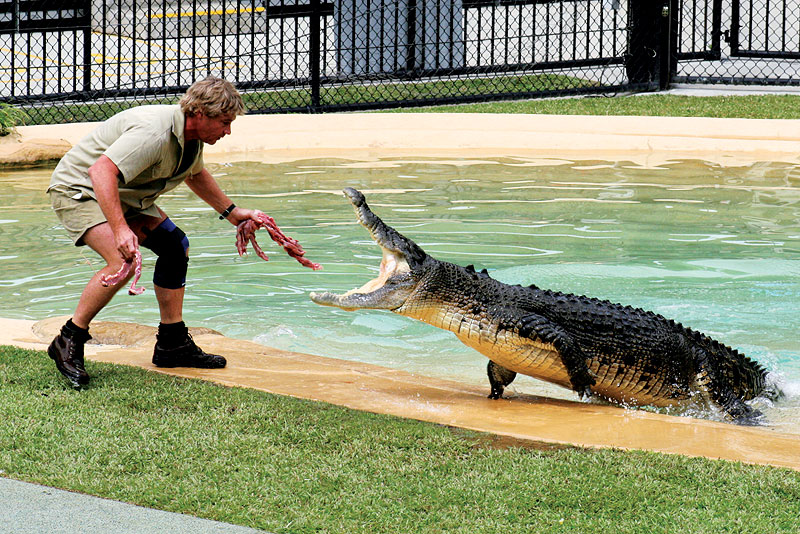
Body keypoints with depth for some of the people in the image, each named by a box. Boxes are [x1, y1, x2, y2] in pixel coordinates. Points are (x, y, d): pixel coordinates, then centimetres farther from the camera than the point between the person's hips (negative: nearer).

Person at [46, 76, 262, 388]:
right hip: (78, 188, -10)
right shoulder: (154, 133, -32)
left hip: (124, 195, 10)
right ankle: (69, 343, -15)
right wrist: (120, 230, -50)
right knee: (124, 261, -28)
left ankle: (172, 345, 15)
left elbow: (196, 175, 25)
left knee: (175, 246, 6)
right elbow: (100, 170, -42)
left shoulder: (192, 138, 1)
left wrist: (231, 212, 25)